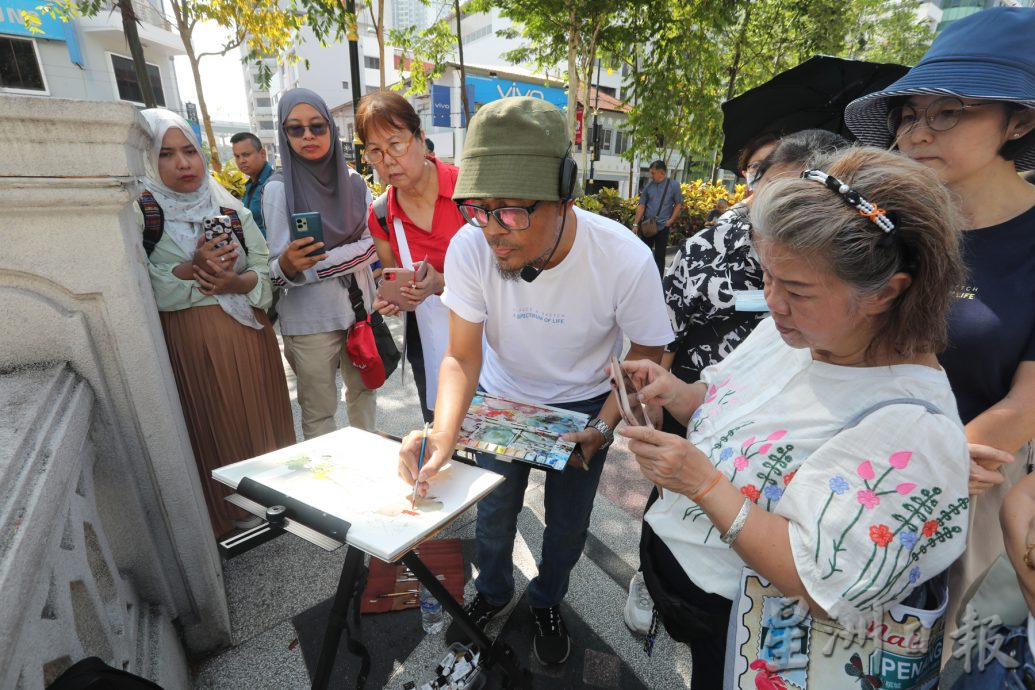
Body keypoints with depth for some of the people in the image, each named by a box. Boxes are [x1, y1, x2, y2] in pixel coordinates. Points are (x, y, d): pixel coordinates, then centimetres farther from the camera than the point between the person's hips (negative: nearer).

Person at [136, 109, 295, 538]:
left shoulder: (229, 208, 8)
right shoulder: (139, 214, -3)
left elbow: (265, 268, 4)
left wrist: (237, 282, -15)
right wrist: (190, 270, -22)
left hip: (248, 334, 3)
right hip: (189, 340, -3)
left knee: (259, 416, 12)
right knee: (212, 425, 7)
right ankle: (226, 510, 27)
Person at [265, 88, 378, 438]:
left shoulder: (353, 181, 3)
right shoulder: (279, 188, -7)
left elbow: (372, 244, -2)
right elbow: (277, 267, -10)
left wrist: (312, 264, -13)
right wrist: (287, 265, -34)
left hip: (359, 306, 4)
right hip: (310, 318, -4)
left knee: (363, 391, 18)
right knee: (319, 412, 5)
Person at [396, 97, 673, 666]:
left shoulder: (626, 259, -30)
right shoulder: (469, 247, -27)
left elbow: (647, 355, -13)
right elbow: (462, 356, -20)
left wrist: (602, 428, -22)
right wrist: (443, 435, -37)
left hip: (583, 402, 0)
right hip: (502, 397, 1)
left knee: (567, 520, 13)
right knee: (493, 509, 14)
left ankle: (547, 600, 47)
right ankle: (493, 591, 48)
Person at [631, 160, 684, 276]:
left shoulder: (673, 185, -3)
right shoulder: (649, 185, 2)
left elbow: (679, 204, 2)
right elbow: (641, 205, 3)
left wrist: (671, 221, -9)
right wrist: (636, 224, -2)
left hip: (662, 226, -2)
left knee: (659, 255, 4)